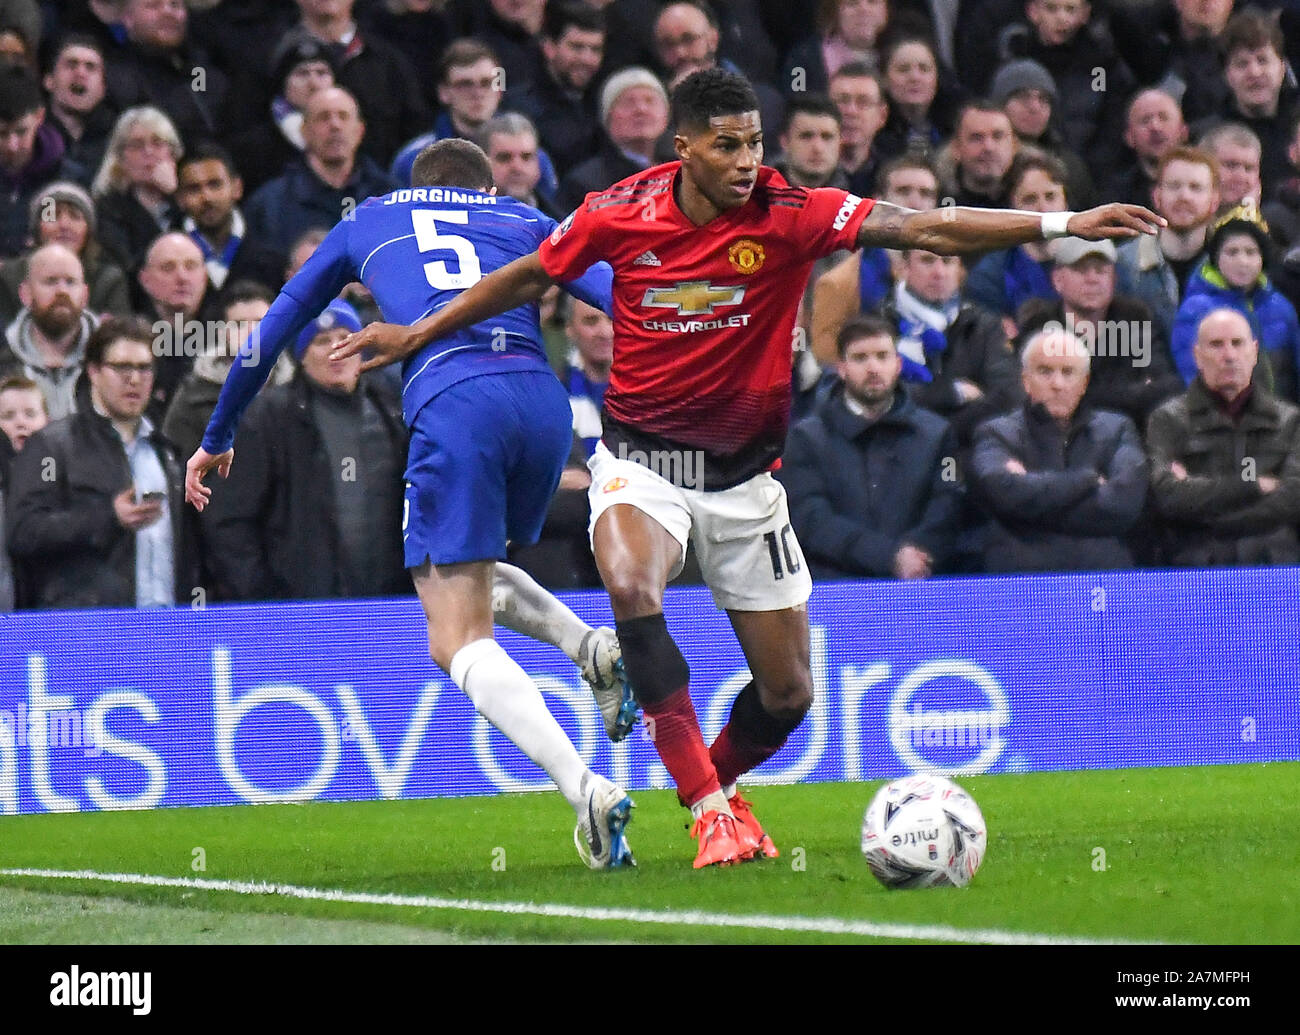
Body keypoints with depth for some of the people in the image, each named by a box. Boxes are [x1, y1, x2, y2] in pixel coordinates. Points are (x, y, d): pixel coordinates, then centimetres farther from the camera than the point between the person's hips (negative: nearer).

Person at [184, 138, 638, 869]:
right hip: (544, 399, 3)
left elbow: (270, 335, 37)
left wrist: (217, 439, 48)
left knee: (459, 641, -2)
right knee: (476, 577, 29)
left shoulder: (367, 224, 29)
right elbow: (624, 300, 12)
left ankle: (586, 789, -23)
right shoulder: (521, 220, 29)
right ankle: (592, 645, 0)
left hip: (453, 404, -3)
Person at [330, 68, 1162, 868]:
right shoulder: (620, 214, -11)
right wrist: (417, 335, 15)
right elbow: (530, 278, 8)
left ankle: (713, 783, 38)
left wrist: (1062, 224, -31)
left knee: (787, 692, 3)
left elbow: (924, 228, -22)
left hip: (744, 471, 1)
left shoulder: (789, 215, -14)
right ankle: (711, 810, -25)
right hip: (641, 460, -1)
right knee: (632, 588, -33)